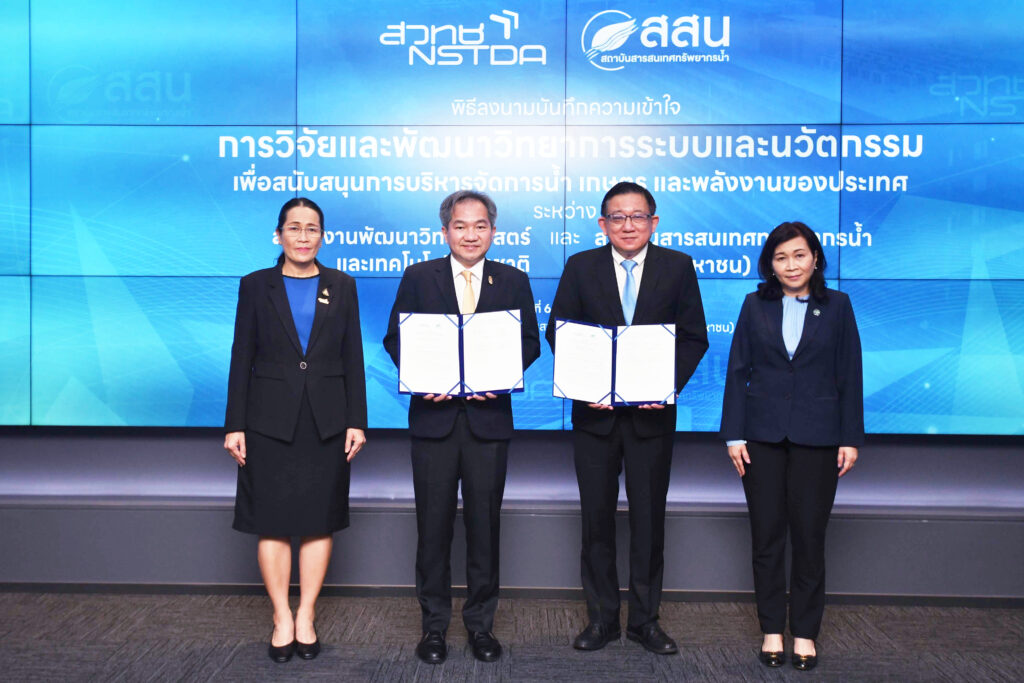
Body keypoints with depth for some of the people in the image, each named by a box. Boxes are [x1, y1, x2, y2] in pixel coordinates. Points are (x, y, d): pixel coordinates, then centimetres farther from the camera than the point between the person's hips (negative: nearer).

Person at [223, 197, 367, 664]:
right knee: (273, 523, 3)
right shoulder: (256, 286, 4)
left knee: (319, 521, 6)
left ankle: (306, 617, 17)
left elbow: (353, 359, 5)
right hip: (271, 422, -1)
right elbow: (241, 359, 2)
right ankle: (282, 619, 15)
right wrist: (235, 425, -3)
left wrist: (356, 420, -1)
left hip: (327, 423, 1)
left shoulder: (342, 287, 7)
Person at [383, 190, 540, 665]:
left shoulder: (514, 281, 7)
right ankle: (434, 623, 20)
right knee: (434, 522, 6)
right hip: (434, 414, 0)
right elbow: (394, 339, 4)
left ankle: (481, 622, 22)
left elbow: (530, 342, 6)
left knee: (485, 522, 7)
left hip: (489, 416, 1)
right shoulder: (418, 277, 6)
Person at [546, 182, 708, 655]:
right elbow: (557, 332, 2)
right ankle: (602, 619, 22)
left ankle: (645, 619, 23)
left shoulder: (678, 267, 2)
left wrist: (670, 385, -14)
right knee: (597, 517, 8)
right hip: (595, 411, 1)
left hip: (652, 413, 0)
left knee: (649, 518, 8)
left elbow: (694, 337, 1)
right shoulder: (580, 267, 3)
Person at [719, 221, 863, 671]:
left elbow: (849, 376, 3)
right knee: (767, 535, 6)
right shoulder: (756, 305, 5)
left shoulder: (836, 306, 3)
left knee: (809, 537, 5)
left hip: (816, 438, -1)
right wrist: (733, 434, -2)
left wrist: (851, 438, -2)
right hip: (763, 436, 1)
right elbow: (738, 371, 4)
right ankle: (772, 629, 18)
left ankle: (805, 632, 18)